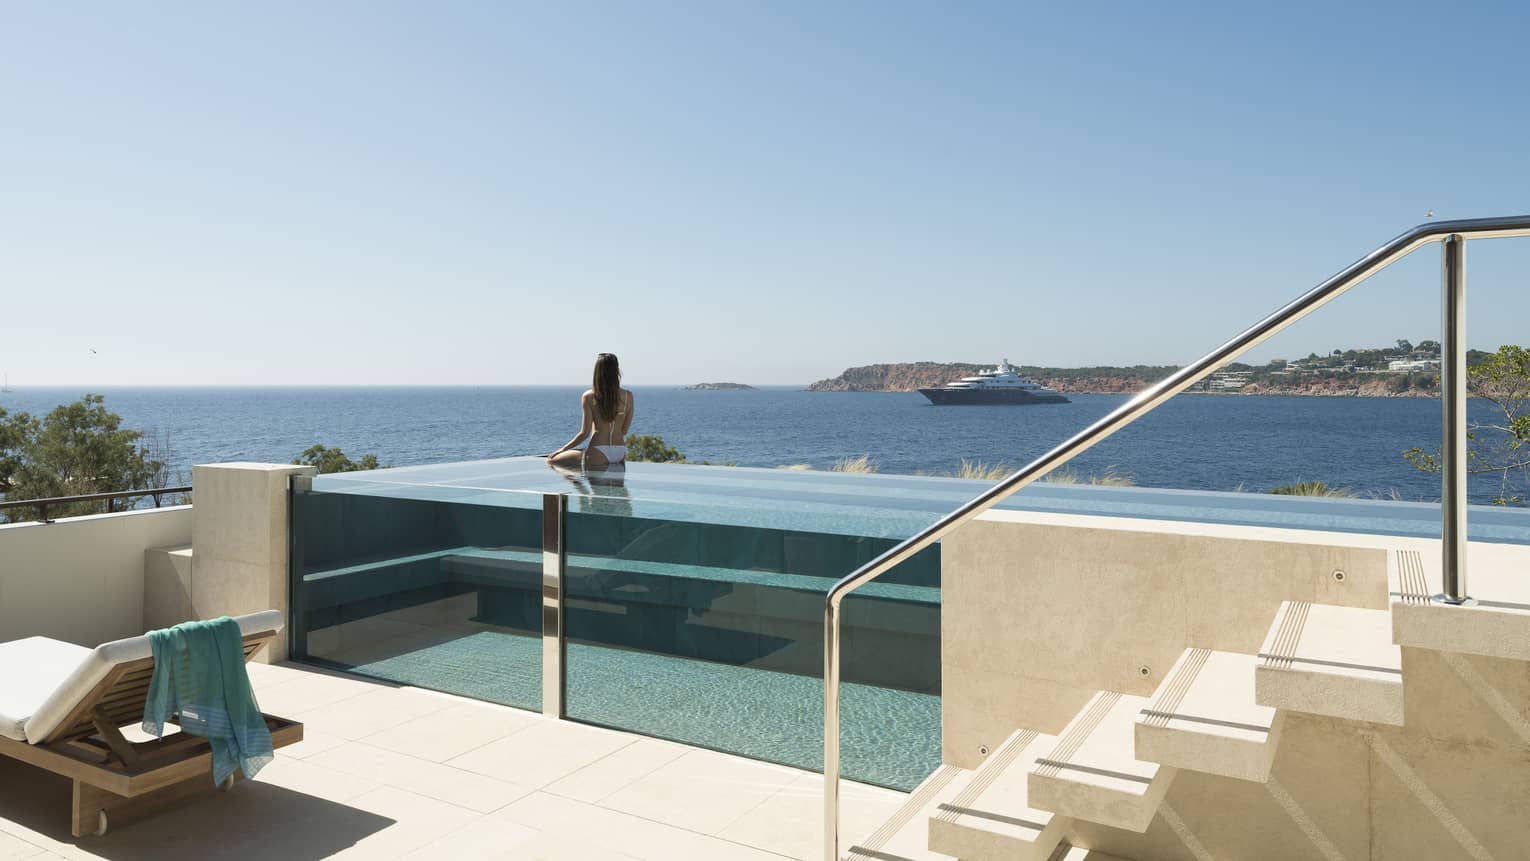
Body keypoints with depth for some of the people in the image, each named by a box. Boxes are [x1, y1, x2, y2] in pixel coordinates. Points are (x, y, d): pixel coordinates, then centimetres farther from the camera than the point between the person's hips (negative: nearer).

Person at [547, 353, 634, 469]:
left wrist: (562, 450, 2)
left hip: (598, 454, -5)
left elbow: (585, 433, -10)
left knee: (551, 461, 11)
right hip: (621, 454, 5)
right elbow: (624, 431, 7)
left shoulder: (589, 397, -7)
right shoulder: (628, 396, 1)